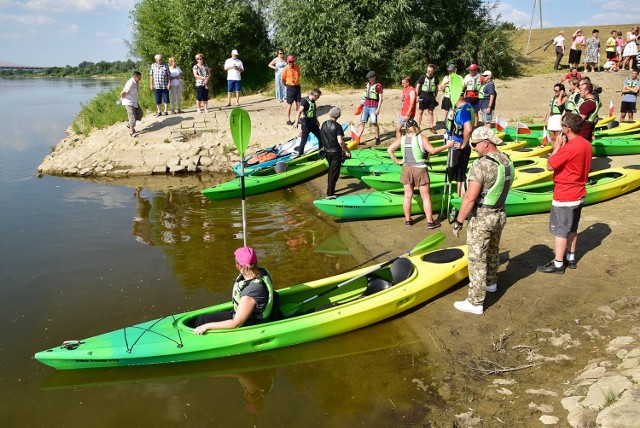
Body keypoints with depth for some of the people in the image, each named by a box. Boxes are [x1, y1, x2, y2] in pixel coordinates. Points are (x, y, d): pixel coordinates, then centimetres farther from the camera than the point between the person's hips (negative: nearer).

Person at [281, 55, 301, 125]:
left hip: (297, 86, 5)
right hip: (290, 88, -5)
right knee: (289, 104, -1)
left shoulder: (297, 67, -1)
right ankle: (288, 120, 4)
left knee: (298, 103, 9)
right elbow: (283, 79, -2)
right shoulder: (286, 69, -13)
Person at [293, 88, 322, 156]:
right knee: (304, 140, -1)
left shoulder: (313, 101, 7)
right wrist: (296, 122, -44)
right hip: (306, 123, -9)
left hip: (313, 123, 9)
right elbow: (299, 112, -33)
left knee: (320, 136, 16)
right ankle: (300, 154, 11)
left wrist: (316, 121, 30)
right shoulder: (305, 101, -20)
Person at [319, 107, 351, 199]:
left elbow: (322, 138, 9)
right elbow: (340, 141, -23)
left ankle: (330, 189, 29)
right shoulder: (337, 126, -16)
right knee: (334, 172, 0)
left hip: (326, 151, 6)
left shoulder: (324, 124, 2)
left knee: (331, 170, 22)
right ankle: (330, 194, 0)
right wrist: (347, 151, -13)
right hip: (335, 152, -6)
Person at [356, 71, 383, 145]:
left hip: (373, 107, -6)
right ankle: (357, 139, 6)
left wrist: (378, 109, -14)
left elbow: (380, 98, -8)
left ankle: (377, 139, 11)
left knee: (374, 123, -4)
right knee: (362, 123, 5)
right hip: (366, 106, 6)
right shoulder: (367, 84, 11)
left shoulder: (378, 86, -7)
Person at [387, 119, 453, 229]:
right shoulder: (422, 138, -11)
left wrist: (397, 161, 5)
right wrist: (447, 146, -6)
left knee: (407, 196, 12)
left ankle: (408, 220, 20)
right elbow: (432, 150, -16)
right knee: (425, 196, 5)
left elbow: (390, 150, -2)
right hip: (420, 170, -3)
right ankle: (430, 222, 10)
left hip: (407, 169, 4)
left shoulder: (402, 139, -1)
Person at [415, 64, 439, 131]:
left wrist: (435, 96, 11)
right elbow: (417, 86, -2)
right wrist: (417, 96, -6)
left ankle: (430, 126, 16)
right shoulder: (423, 77, -6)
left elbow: (436, 87, 14)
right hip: (423, 96, -2)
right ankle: (418, 126, 10)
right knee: (420, 111, 3)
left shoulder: (435, 77, 3)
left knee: (430, 112, 8)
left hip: (431, 97, 3)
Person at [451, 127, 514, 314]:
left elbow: (470, 198, -25)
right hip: (500, 215, 8)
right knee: (492, 251, 27)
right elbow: (503, 188, 11)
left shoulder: (481, 165, -24)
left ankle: (475, 303, 7)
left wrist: (458, 221, -16)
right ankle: (491, 283, 49)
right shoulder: (508, 161, 1)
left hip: (481, 218, -8)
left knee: (477, 259, 0)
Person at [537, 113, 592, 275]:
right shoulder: (586, 144, 4)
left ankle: (558, 264, 10)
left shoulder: (569, 147, -25)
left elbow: (550, 166, -17)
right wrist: (562, 146, 4)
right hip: (579, 194, 9)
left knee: (560, 231, 2)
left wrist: (557, 146, -11)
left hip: (564, 197, -9)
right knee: (572, 229, 20)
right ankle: (571, 259, 31)